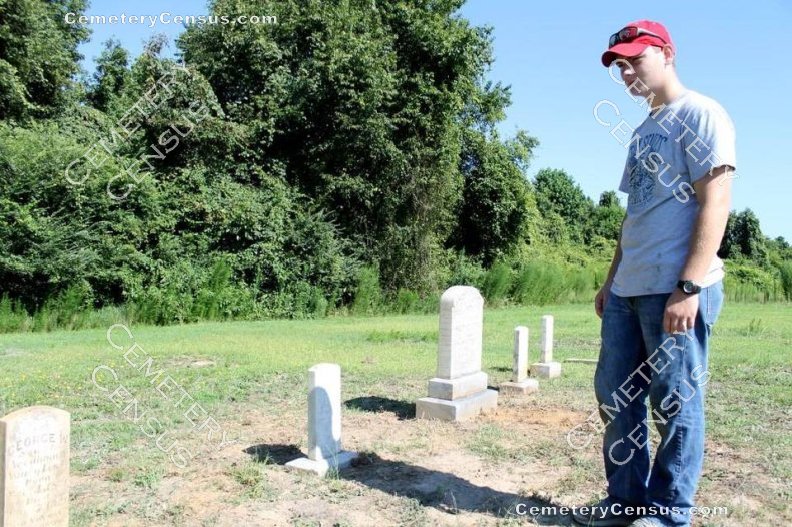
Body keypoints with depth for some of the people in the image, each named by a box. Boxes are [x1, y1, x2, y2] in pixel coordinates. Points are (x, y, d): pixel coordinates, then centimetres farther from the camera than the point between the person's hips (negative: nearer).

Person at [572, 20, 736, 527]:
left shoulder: (700, 114, -4)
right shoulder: (643, 132, 21)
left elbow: (716, 203, -13)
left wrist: (689, 287, -20)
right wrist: (612, 279, 19)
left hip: (676, 289, -9)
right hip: (629, 291, 9)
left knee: (676, 404, 0)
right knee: (615, 395, 11)